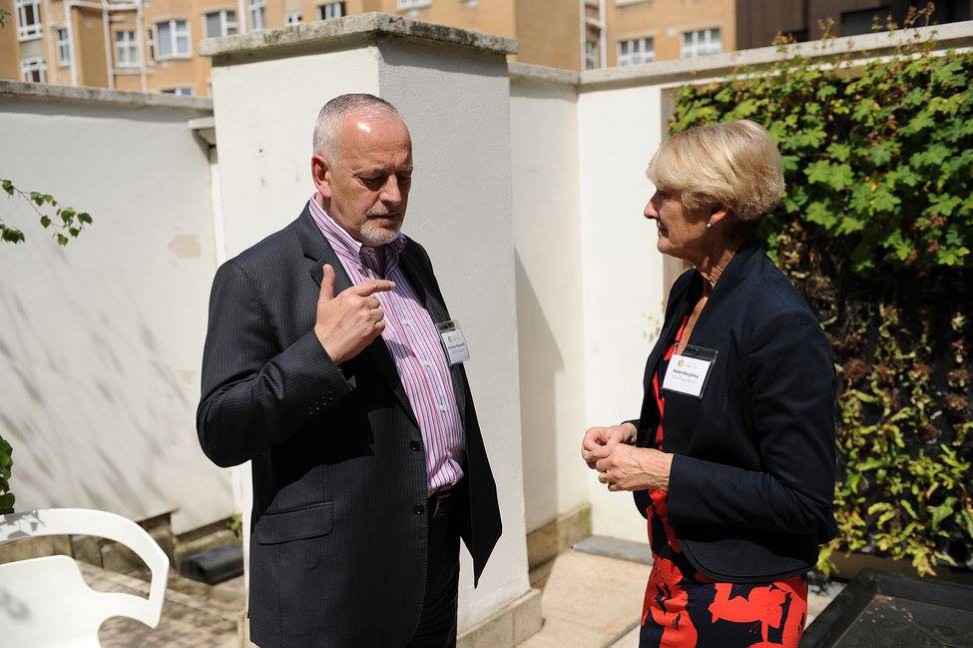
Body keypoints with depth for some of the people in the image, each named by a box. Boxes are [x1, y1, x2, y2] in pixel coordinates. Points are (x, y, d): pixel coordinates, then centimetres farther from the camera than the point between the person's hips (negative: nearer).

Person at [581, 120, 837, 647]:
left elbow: (803, 501, -22)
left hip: (742, 599, -7)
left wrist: (665, 471, -23)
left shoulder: (782, 325, -23)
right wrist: (633, 435, -3)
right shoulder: (688, 292, 2)